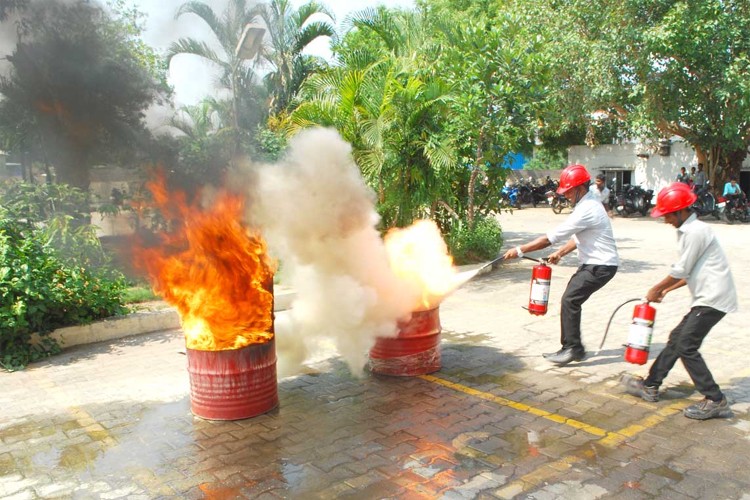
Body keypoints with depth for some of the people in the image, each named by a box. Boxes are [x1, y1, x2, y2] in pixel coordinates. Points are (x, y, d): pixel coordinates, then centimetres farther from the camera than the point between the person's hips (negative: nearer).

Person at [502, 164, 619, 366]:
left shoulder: (586, 210, -23)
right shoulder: (587, 204, 9)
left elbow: (551, 237, -23)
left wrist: (520, 250, -19)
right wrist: (560, 253, 13)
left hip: (601, 266, -10)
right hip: (593, 263, 10)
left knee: (570, 300, -13)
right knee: (570, 300, 9)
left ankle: (573, 348, -5)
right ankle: (571, 348, 16)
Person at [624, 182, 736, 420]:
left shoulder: (695, 231, -16)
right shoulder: (689, 230, 15)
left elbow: (680, 270, -15)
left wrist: (656, 289, -1)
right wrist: (666, 290, 17)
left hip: (714, 298, -10)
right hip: (707, 298, 10)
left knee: (686, 346, -10)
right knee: (677, 338, 13)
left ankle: (715, 401, -3)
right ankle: (650, 386, 22)